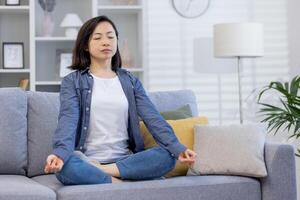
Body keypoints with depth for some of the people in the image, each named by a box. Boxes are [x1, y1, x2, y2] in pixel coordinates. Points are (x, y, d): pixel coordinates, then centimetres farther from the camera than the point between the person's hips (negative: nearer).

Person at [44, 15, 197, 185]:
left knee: (167, 156, -24)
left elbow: (153, 117, 0)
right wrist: (60, 153, -34)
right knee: (66, 167, -36)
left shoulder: (130, 80, 13)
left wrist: (177, 148, -18)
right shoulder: (73, 81, 5)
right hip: (87, 160, -3)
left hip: (125, 159, 3)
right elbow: (68, 119, -12)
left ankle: (99, 172, -20)